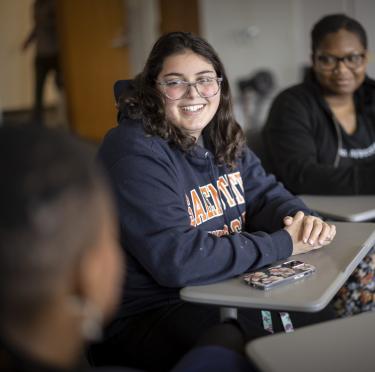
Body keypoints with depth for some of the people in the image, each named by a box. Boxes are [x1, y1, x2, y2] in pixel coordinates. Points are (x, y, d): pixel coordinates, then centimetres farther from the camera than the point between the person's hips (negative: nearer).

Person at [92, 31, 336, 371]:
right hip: (148, 315, -7)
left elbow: (265, 193, 9)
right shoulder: (134, 152, -21)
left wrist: (301, 220, -15)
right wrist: (283, 243, -23)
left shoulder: (222, 137, 7)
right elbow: (176, 259, -28)